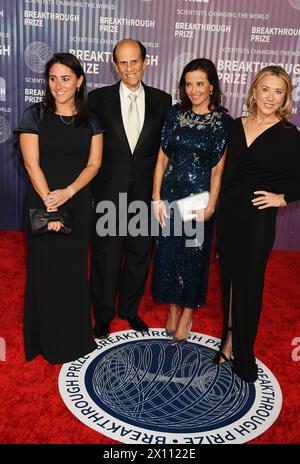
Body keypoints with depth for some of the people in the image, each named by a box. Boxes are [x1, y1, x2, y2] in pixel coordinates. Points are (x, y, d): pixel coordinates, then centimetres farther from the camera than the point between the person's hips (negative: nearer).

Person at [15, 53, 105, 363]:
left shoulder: (90, 120, 6)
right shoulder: (35, 115, -2)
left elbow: (94, 164, -1)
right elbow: (32, 164, -8)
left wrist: (68, 192, -15)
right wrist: (49, 204, -14)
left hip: (78, 205, 2)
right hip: (42, 203, -2)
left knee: (75, 270, 9)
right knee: (46, 270, 6)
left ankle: (76, 336, 27)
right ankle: (48, 340, 23)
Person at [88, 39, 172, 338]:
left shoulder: (161, 100, 3)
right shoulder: (99, 98, -1)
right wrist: (89, 188, -6)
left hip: (145, 192, 2)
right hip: (109, 192, -2)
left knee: (139, 254, 14)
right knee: (106, 255, 9)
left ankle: (129, 308, 36)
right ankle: (103, 314, 30)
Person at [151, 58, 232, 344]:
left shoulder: (223, 121, -4)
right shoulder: (175, 114, 3)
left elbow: (218, 168, -7)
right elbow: (162, 158, 1)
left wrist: (210, 206, -13)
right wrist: (157, 198, -4)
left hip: (199, 197, -2)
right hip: (171, 194, 2)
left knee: (194, 255, 9)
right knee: (168, 253, 10)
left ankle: (187, 313, 29)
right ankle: (173, 309, 30)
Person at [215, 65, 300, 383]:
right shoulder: (237, 126, 5)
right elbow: (228, 171, 10)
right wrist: (219, 208, 9)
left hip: (258, 218, -4)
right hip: (228, 213, 5)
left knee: (247, 283, 6)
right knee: (228, 279, 14)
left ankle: (241, 354, 26)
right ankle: (230, 340, 34)